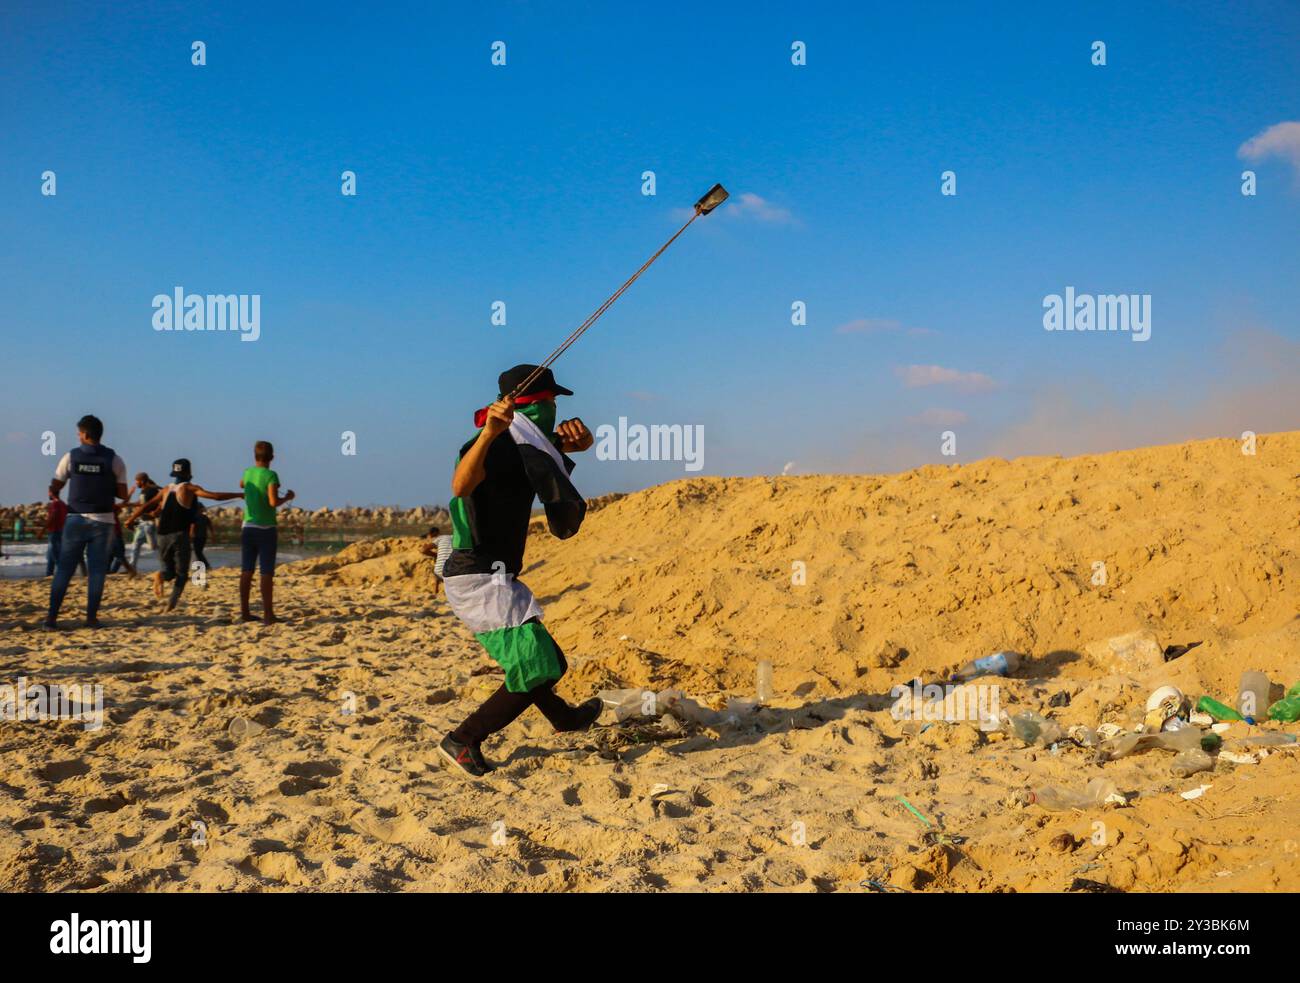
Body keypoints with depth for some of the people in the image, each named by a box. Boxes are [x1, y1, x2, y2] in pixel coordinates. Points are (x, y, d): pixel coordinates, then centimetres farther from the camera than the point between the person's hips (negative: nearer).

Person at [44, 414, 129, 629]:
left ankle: (52, 616, 5)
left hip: (76, 520, 1)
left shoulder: (71, 457, -1)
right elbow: (122, 494, 0)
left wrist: (55, 495, 28)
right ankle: (91, 617, 3)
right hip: (102, 521, -1)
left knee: (64, 569, 7)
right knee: (96, 570, 4)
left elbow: (54, 488, 6)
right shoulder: (114, 460, -3)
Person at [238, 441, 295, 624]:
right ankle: (268, 614, -4)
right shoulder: (271, 475, -11)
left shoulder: (248, 472, 7)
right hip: (266, 529, -5)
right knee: (267, 573, -3)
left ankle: (244, 612, 13)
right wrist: (287, 498, -3)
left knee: (246, 571, 9)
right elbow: (273, 502, -21)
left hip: (248, 527, 6)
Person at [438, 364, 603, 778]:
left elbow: (585, 443, 20)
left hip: (492, 579, 10)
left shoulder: (527, 444, 11)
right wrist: (488, 432, -54)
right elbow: (460, 486, -39)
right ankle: (462, 741, -6)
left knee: (541, 661, 26)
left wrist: (574, 432, -4)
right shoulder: (493, 446, -18)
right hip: (479, 578, -10)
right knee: (535, 670, -13)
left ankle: (562, 716, 49)